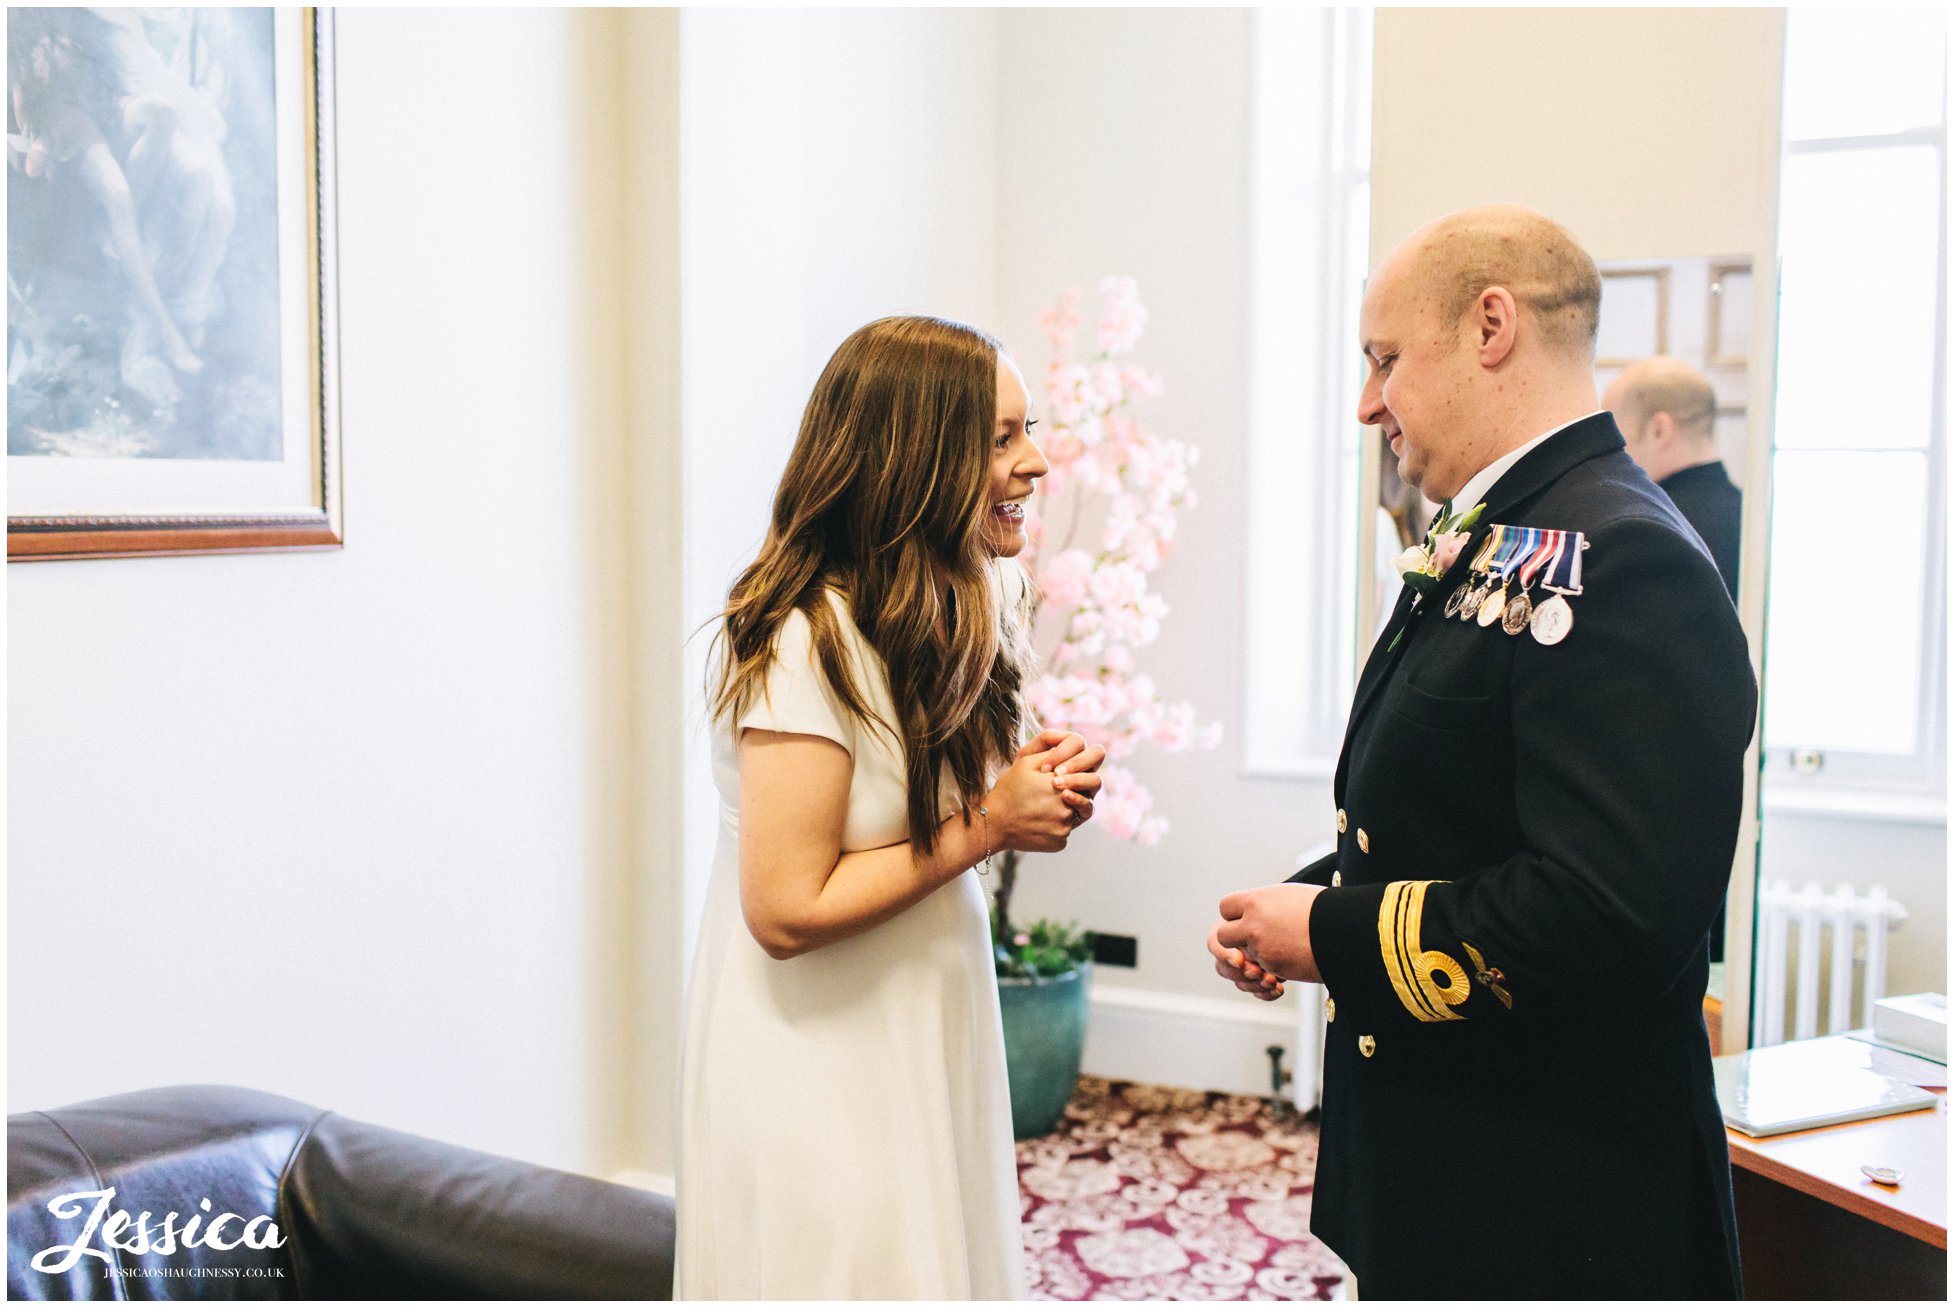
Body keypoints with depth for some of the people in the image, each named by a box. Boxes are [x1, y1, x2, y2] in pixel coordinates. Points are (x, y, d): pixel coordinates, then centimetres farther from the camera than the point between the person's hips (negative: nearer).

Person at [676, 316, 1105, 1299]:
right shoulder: (805, 644, -24)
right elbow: (788, 910, -25)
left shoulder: (938, 617, 5)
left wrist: (1024, 782, -5)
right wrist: (988, 825, -20)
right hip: (818, 1080, -9)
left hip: (921, 1059, 9)